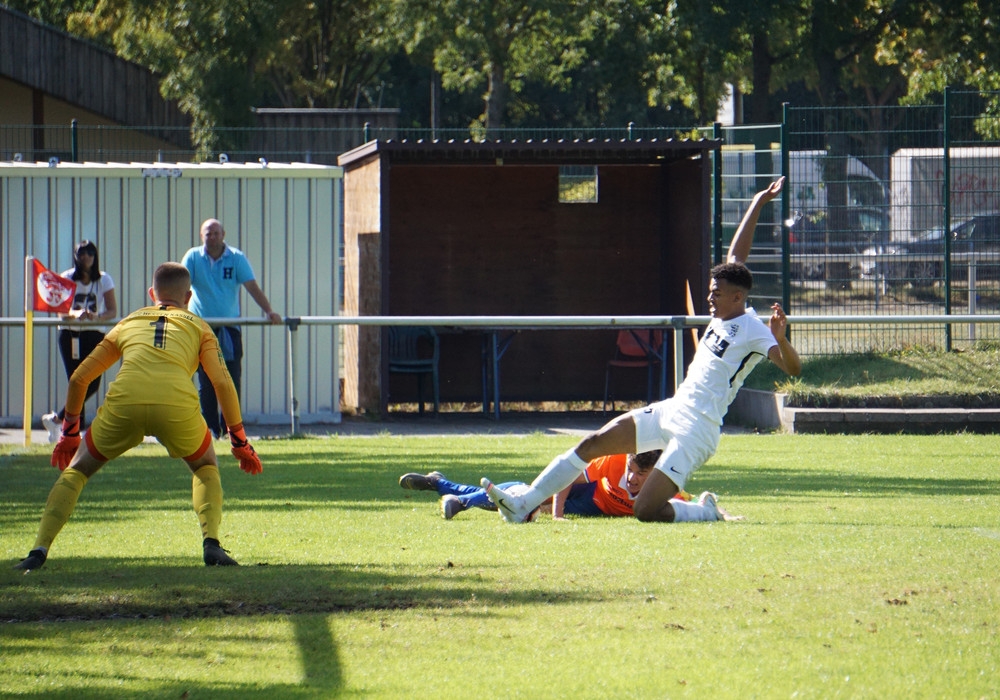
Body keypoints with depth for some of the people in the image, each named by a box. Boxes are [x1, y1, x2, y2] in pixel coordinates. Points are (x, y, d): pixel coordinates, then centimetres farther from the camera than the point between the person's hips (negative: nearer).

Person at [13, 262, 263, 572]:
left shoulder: (128, 322, 31)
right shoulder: (198, 326, 27)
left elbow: (79, 379, 32)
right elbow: (223, 383, 15)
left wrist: (69, 432, 42)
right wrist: (240, 442, 22)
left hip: (123, 405, 1)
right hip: (177, 405, -1)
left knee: (76, 470, 21)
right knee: (206, 467, 28)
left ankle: (40, 549, 4)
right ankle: (211, 543, 7)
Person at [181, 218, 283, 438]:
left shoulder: (237, 258, 1)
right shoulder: (193, 257, 0)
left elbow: (252, 286, -6)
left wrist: (268, 311, -18)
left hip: (230, 326, 0)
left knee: (232, 379, -4)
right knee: (206, 383, -1)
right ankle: (210, 427, 4)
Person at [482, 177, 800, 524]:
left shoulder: (753, 331, -12)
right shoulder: (723, 314, 12)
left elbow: (793, 368, -24)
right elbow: (736, 254, 22)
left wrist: (780, 339, -44)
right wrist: (758, 203, 25)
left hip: (695, 431, -9)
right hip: (670, 411, 9)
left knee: (646, 511, -18)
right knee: (593, 443, 0)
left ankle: (705, 510, 9)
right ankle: (523, 504, 1)